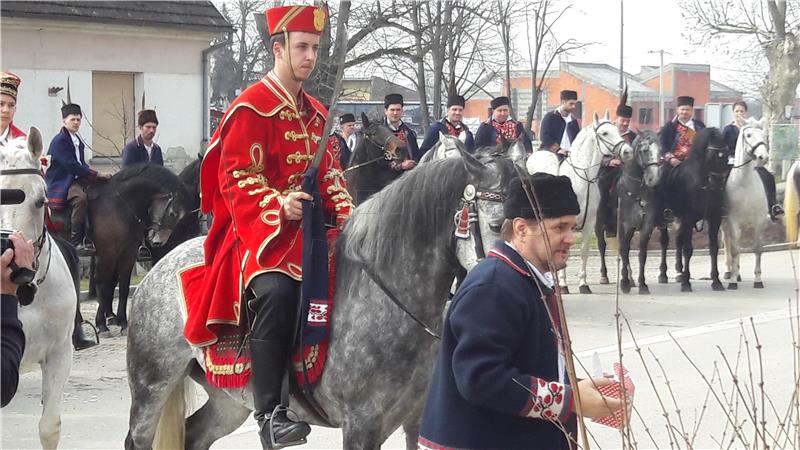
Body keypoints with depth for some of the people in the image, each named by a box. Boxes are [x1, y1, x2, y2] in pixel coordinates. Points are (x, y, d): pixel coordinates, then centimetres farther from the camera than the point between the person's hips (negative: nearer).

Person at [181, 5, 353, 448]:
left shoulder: (315, 112, 19)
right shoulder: (251, 108, -6)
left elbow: (330, 174, 21)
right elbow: (236, 179, -11)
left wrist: (345, 213, 3)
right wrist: (278, 205, -25)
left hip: (311, 225, 8)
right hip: (260, 227, -8)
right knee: (275, 291, -34)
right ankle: (269, 413, -34)